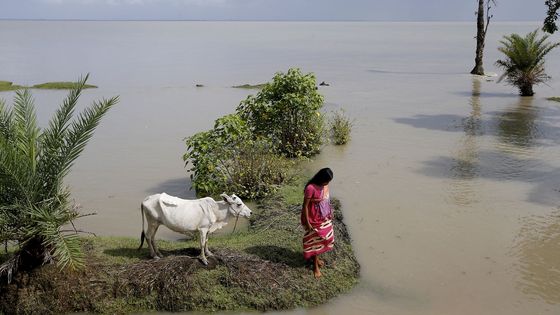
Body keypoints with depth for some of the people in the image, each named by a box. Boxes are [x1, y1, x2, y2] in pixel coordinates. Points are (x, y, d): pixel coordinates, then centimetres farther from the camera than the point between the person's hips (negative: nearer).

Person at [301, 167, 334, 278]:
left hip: (324, 218, 7)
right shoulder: (311, 188, -28)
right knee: (315, 240, 6)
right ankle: (315, 266, 21)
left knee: (322, 238, 20)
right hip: (314, 219, -7)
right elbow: (305, 206, -22)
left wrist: (330, 213, 16)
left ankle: (316, 257, 43)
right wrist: (307, 223, -19)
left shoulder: (325, 185, -6)